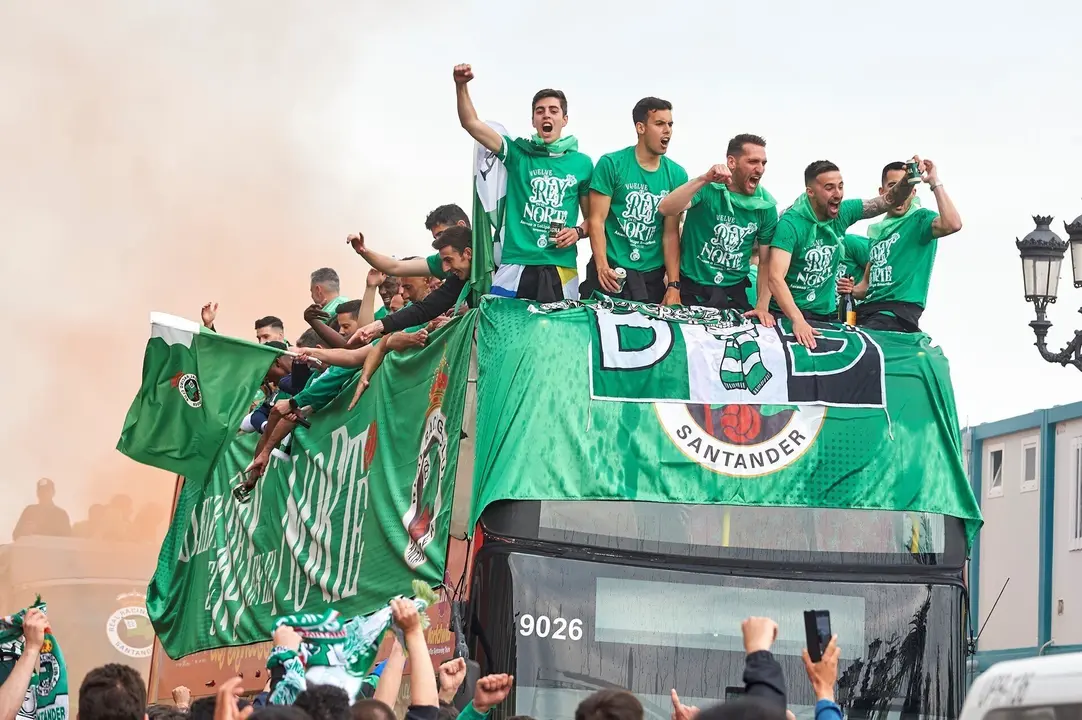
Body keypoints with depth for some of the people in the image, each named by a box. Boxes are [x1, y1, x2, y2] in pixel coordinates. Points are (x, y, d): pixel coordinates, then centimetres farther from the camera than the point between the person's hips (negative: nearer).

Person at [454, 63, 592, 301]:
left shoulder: (582, 163, 10)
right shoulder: (518, 152, 7)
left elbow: (593, 217, 17)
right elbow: (471, 123, -3)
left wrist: (578, 232, -5)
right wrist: (461, 86, -17)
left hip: (561, 268, 1)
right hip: (516, 265, -1)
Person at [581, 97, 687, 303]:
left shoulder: (677, 175, 5)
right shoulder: (611, 164, -3)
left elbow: (671, 233, 4)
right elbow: (597, 220, -5)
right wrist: (602, 267, -17)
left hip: (652, 276, 3)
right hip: (611, 271, -2)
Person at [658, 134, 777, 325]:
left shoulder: (766, 205, -3)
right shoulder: (707, 188, -12)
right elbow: (665, 209, -27)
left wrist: (762, 306, -8)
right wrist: (704, 180, -35)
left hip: (733, 294, 3)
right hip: (690, 289, -3)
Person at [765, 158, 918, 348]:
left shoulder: (842, 213, -3)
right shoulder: (791, 224, -21)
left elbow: (888, 200, 5)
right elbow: (775, 277, -30)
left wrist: (906, 182, -19)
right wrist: (798, 320, -43)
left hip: (826, 314, 6)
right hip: (789, 313, -6)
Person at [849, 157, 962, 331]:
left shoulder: (919, 220, 1)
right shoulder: (877, 231, 23)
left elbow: (952, 224, -23)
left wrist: (935, 182, -16)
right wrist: (851, 291, 6)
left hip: (899, 311, -7)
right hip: (869, 309, 7)